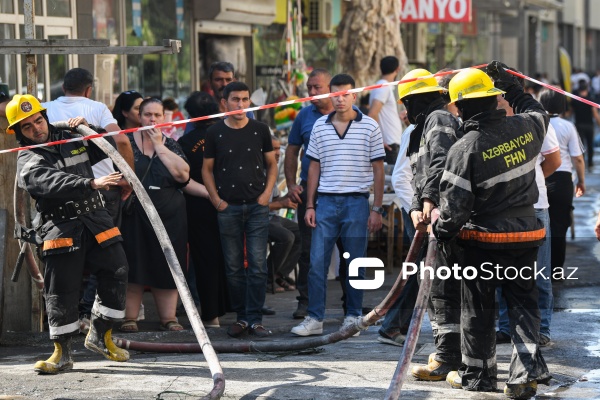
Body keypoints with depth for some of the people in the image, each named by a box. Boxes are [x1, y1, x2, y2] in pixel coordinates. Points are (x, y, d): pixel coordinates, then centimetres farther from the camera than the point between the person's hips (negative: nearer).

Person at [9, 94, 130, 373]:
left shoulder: (72, 139, 13)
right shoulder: (27, 161, -5)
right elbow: (52, 182, -24)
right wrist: (92, 183, -36)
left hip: (95, 220, 5)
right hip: (60, 228, -5)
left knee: (116, 273, 1)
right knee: (61, 291, -5)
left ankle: (100, 336, 18)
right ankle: (62, 353, 6)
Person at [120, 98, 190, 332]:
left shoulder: (170, 145, 9)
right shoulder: (126, 141, 4)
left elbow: (183, 175, -7)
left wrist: (159, 145, -7)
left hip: (169, 217, 2)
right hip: (134, 215, -2)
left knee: (165, 270, 4)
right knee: (134, 269, -3)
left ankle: (168, 318, 10)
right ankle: (129, 318, 2)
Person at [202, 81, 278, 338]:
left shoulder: (260, 130, 5)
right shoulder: (215, 133, 3)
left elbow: (271, 165, 13)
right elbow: (207, 169, 10)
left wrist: (267, 192, -1)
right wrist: (216, 199, 0)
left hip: (257, 207, 0)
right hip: (228, 208, 0)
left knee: (258, 264, -6)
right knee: (233, 266, 4)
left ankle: (255, 319, -2)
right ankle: (241, 317, 12)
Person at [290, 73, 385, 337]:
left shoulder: (369, 127, 1)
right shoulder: (320, 127, 8)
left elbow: (378, 170, 2)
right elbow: (314, 168, 12)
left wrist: (377, 209, -3)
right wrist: (309, 206, 6)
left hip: (356, 202, -2)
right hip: (326, 201, 2)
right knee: (317, 263, -2)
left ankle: (353, 317, 13)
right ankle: (314, 319, 2)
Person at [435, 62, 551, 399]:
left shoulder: (464, 149, -19)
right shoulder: (525, 128, -5)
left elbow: (455, 204, -16)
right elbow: (537, 112, 22)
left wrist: (443, 230, 2)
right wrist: (511, 85, 29)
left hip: (485, 238, -4)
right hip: (527, 234, 4)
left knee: (479, 308, 11)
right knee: (523, 303, 11)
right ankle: (528, 369, -2)